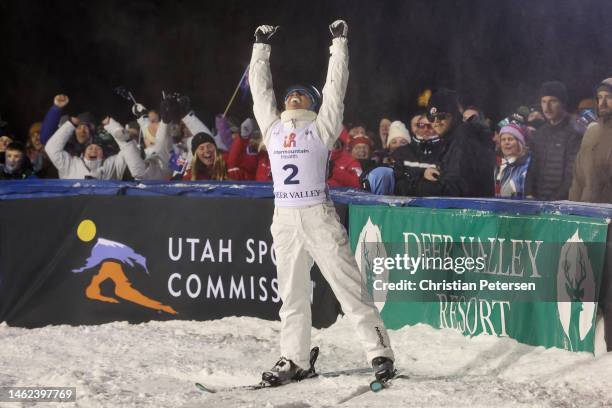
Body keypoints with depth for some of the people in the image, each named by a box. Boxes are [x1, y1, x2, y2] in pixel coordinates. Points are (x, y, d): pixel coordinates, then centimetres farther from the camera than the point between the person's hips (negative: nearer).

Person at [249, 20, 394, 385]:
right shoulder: (273, 127, 15)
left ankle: (380, 353, -6)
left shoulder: (320, 128, 4)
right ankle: (295, 360, 16)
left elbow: (335, 89, 0)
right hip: (285, 219, 5)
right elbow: (260, 90, 22)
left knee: (349, 286, -6)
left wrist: (339, 44, 2)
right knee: (292, 294, 9)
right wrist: (261, 49, 26)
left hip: (319, 217, -5)